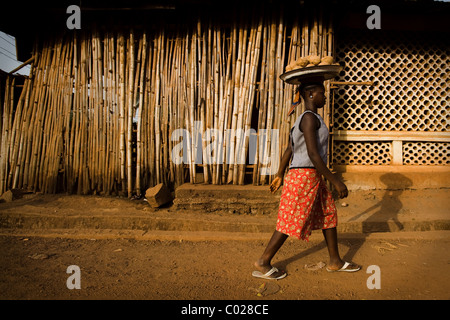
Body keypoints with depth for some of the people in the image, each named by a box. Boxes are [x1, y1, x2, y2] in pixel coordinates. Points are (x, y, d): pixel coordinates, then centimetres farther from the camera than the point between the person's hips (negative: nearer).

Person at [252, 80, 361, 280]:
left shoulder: (303, 119, 15)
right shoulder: (310, 118, -15)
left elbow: (289, 150, 17)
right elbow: (313, 154, -22)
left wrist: (280, 176, 22)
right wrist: (335, 181, -19)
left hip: (314, 177, 10)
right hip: (305, 175, -10)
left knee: (329, 214, 15)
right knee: (291, 222, -3)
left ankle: (335, 261, 28)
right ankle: (263, 263, 8)